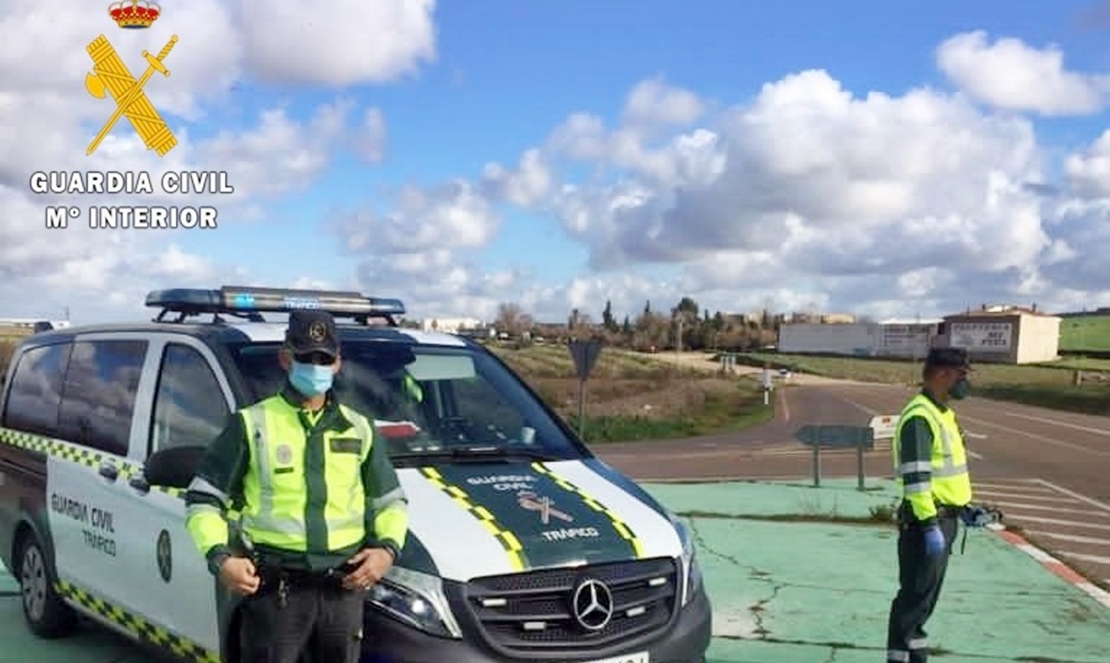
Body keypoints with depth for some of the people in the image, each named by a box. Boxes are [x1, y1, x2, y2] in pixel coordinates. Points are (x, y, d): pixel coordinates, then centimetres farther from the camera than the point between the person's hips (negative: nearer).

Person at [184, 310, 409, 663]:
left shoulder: (359, 429, 12)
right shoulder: (252, 425, 1)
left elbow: (391, 501, 19)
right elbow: (202, 500, 3)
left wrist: (387, 548, 0)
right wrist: (219, 557, -13)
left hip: (343, 588, 4)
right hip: (275, 588, -3)